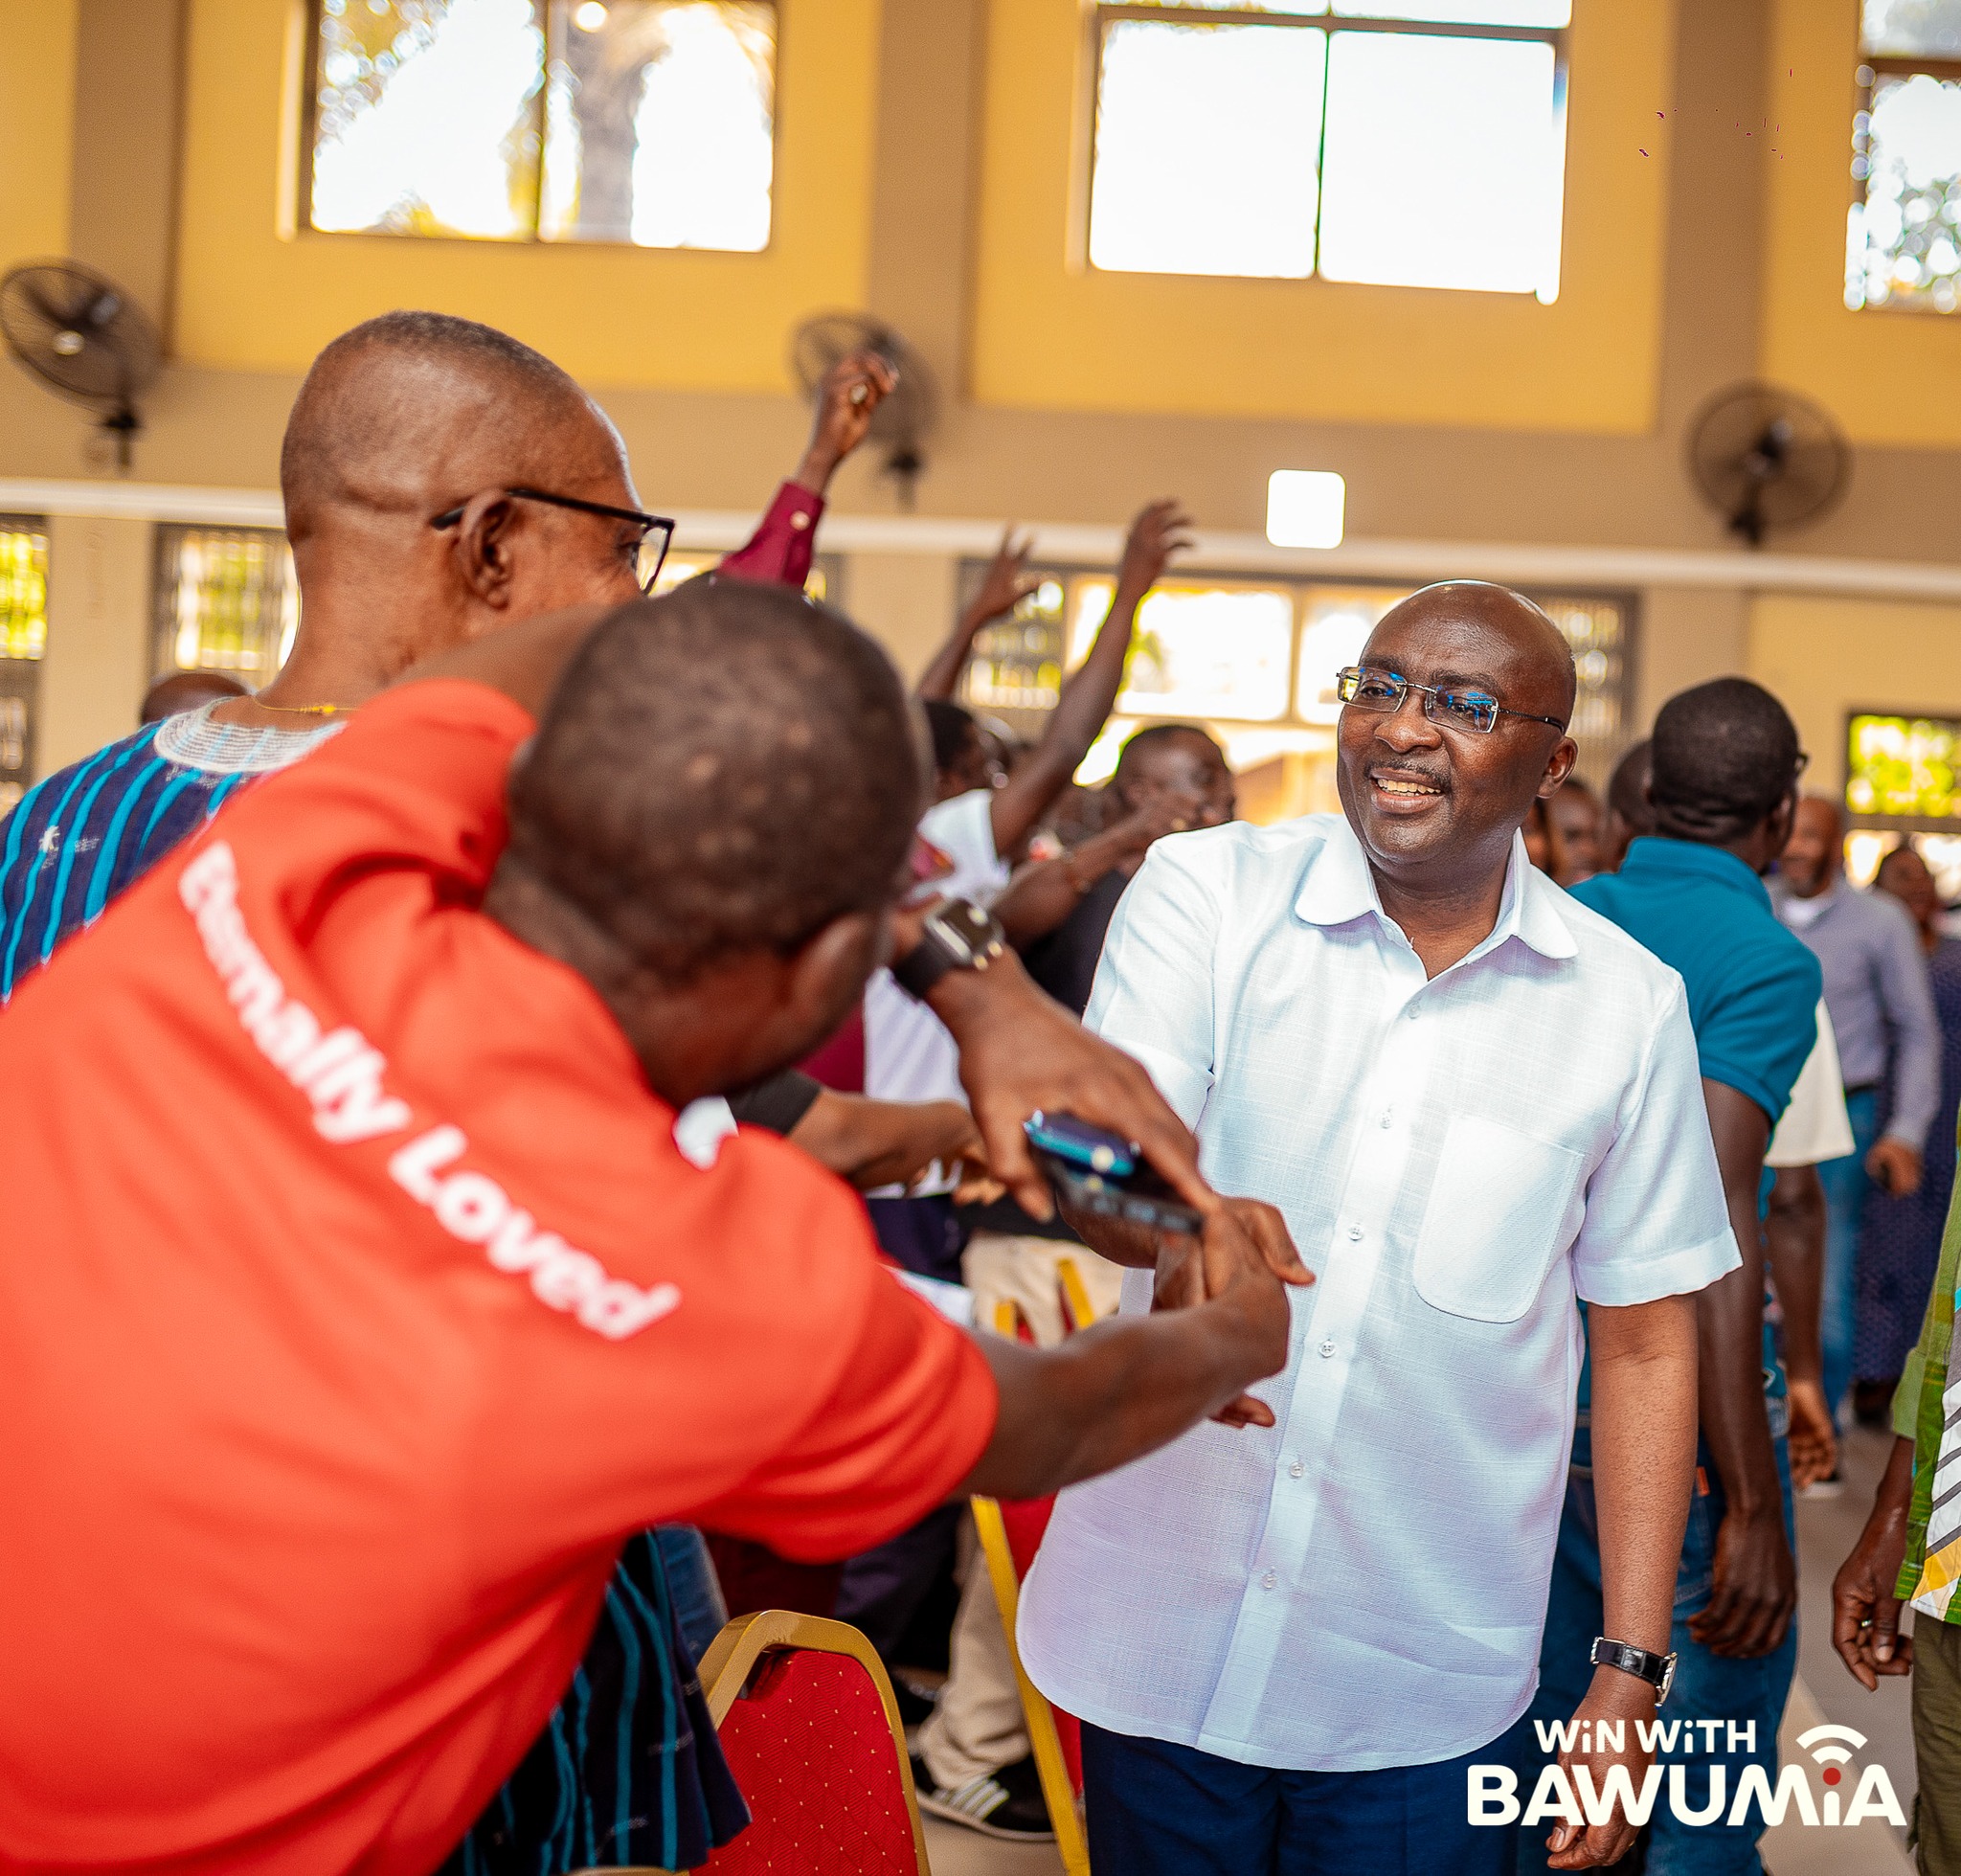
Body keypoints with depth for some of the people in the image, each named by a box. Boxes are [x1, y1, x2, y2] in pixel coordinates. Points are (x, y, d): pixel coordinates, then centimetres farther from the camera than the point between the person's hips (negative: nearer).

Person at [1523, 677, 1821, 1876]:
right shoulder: (1765, 960, -13)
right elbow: (1707, 1208, -23)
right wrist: (1753, 1507, -22)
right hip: (1670, 1412, -6)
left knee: (1543, 1724, 19)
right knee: (1717, 1768, 8)